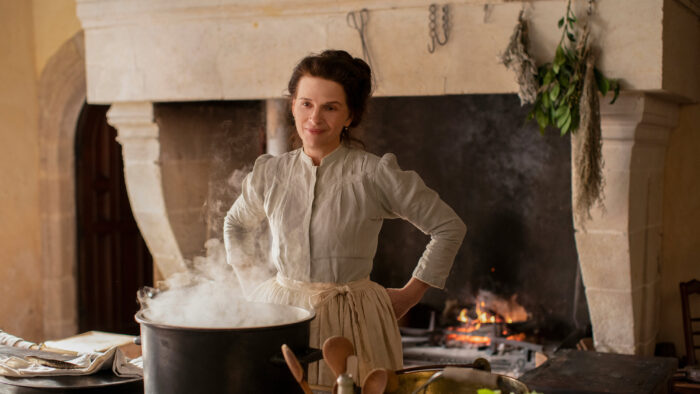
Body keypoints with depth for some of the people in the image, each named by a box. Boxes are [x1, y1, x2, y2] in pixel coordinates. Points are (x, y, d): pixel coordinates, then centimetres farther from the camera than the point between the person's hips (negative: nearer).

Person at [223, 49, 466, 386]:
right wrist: (249, 285, 15)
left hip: (352, 323, -3)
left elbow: (449, 227, 0)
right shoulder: (269, 174, 2)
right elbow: (236, 224, 24)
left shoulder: (374, 174, -9)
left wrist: (410, 294, 2)